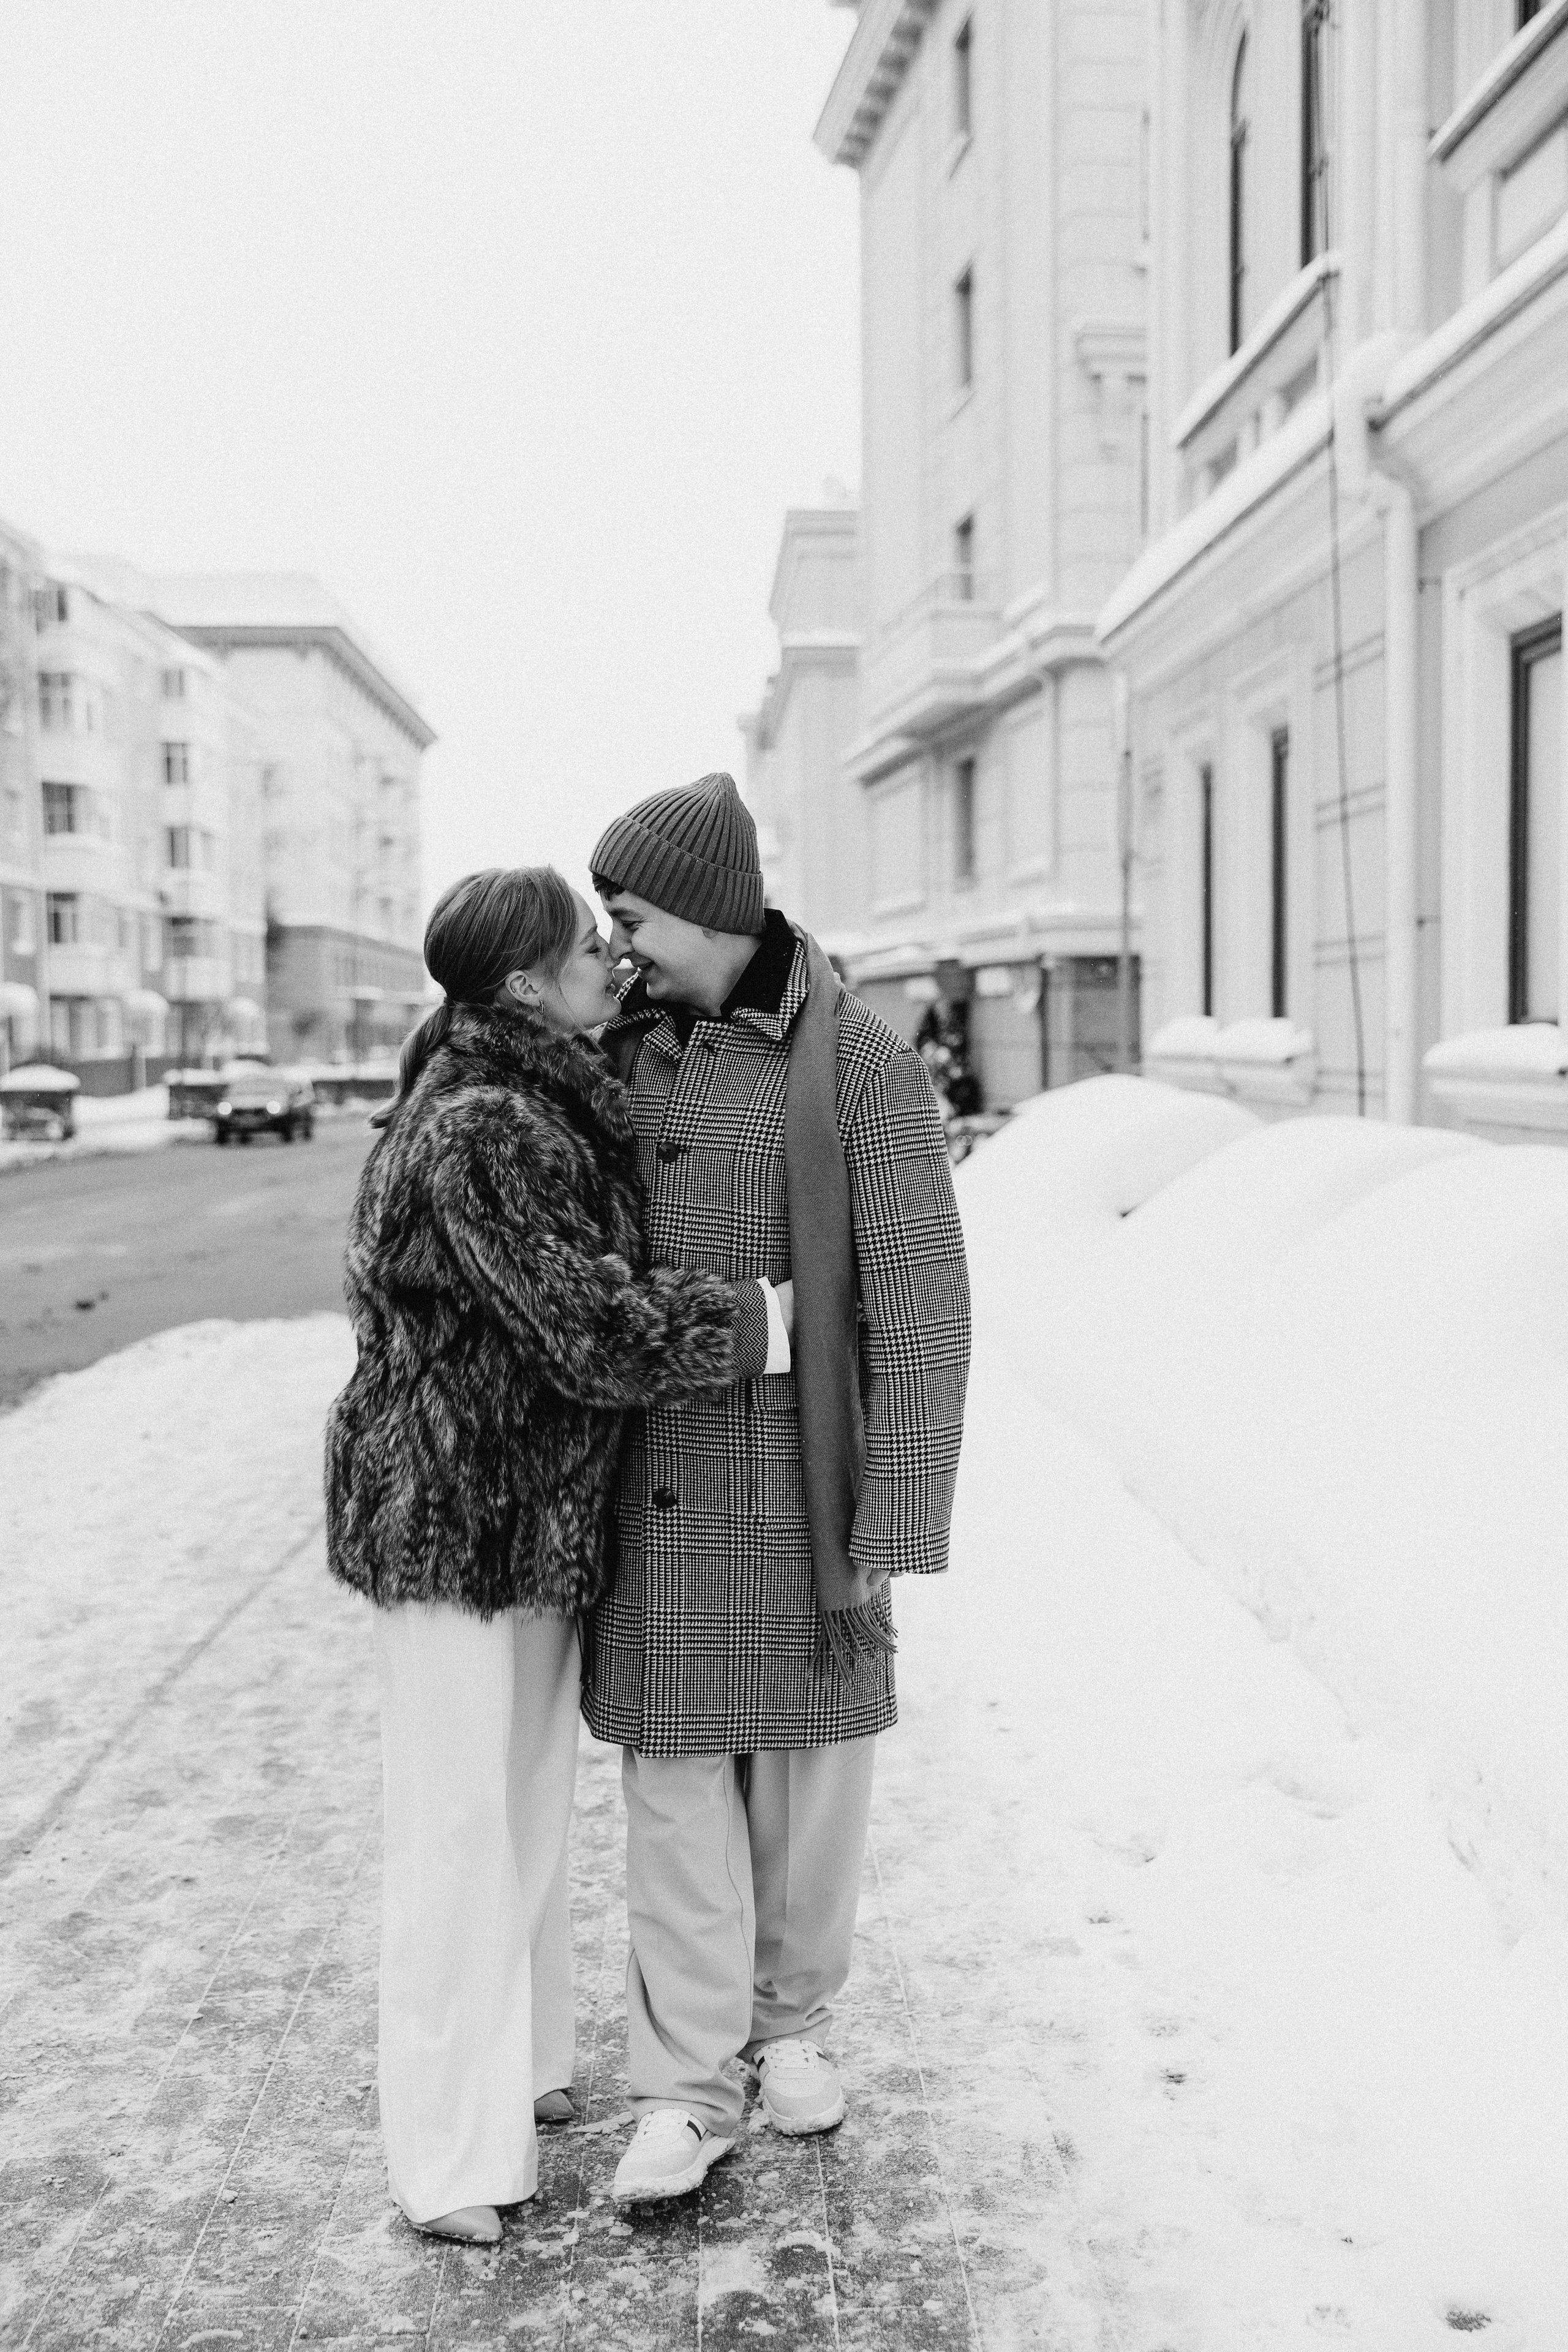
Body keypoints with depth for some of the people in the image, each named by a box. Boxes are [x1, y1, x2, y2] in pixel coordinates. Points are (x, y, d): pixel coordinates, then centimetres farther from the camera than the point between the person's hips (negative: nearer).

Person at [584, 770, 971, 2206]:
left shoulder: (863, 1067, -12)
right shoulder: (624, 1056, 3)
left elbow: (922, 1308, -13)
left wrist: (898, 1527, -16)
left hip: (800, 1475, -3)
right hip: (653, 1487, 3)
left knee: (811, 1761, 10)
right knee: (673, 1775, 4)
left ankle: (792, 2019, 33)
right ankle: (690, 2088, 14)